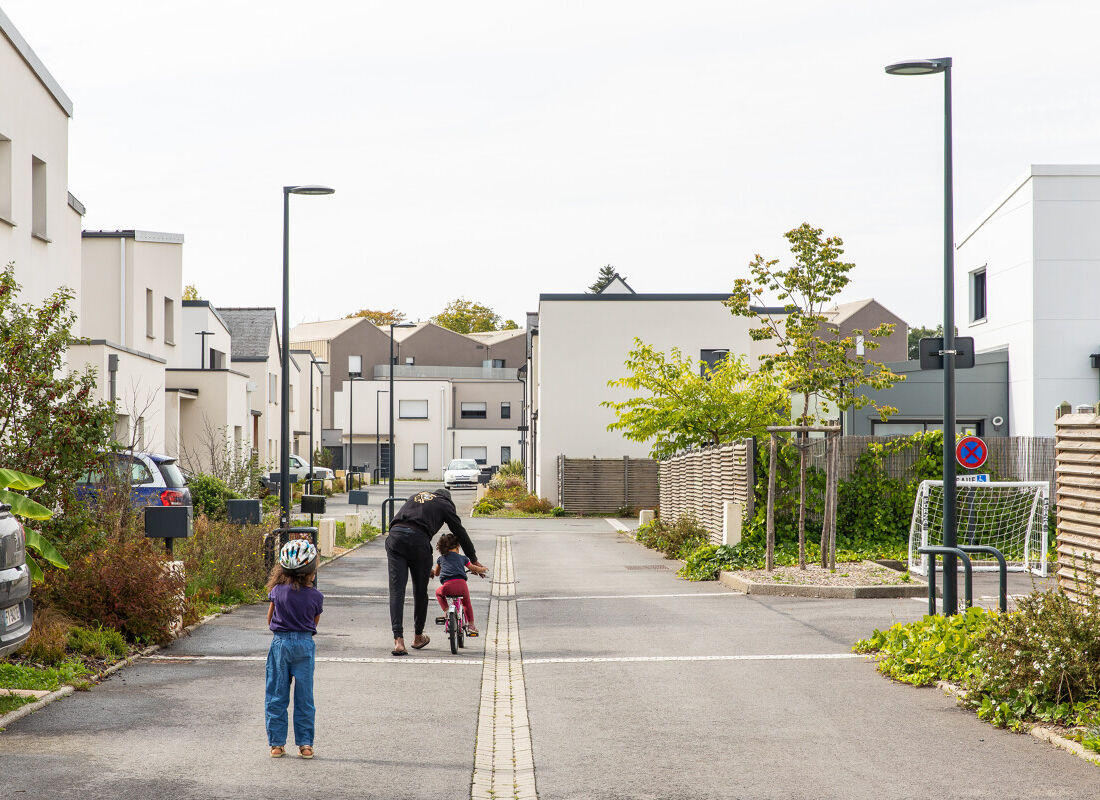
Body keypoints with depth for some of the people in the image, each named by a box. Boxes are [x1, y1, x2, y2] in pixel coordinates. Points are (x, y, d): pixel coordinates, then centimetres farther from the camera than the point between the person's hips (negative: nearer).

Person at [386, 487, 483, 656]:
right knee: (420, 591, 15)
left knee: (396, 590, -2)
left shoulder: (416, 496, 34)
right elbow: (460, 532, 23)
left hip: (395, 535, 3)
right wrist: (474, 560, 34)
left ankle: (398, 640, -16)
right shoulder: (445, 505, 21)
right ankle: (418, 637, 29)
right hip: (419, 540, -3)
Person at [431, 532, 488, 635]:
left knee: (438, 593, 34)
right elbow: (474, 568, 37)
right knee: (466, 602, 30)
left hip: (447, 585, -1)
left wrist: (432, 572, 65)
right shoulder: (462, 558, 23)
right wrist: (483, 570, 58)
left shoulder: (441, 559, 25)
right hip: (461, 584, 1)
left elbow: (436, 573, 41)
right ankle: (471, 625, 28)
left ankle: (446, 610, 14)